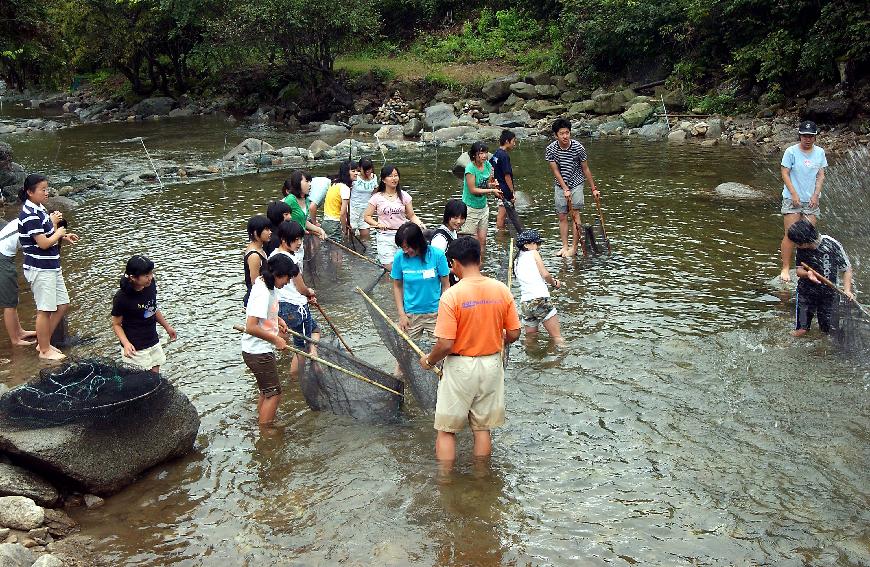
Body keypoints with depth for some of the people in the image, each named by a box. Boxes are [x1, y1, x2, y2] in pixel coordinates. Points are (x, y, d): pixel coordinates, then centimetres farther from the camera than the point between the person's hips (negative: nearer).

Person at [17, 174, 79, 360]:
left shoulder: (39, 209, 10)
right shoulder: (30, 215, -20)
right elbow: (43, 243, -22)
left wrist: (64, 237, 3)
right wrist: (58, 233, -6)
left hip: (51, 267, 10)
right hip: (40, 269, -10)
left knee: (62, 305, 14)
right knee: (45, 310, 1)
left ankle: (43, 342, 26)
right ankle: (44, 350, 14)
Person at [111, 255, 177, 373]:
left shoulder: (151, 285, -5)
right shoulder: (121, 298, -22)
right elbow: (116, 324, -11)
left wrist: (167, 327, 21)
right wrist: (126, 344, -26)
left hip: (153, 341, 6)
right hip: (136, 348, -6)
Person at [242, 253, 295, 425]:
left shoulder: (265, 284, 4)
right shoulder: (263, 293, -27)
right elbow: (251, 327, -31)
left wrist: (277, 320, 12)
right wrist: (276, 339, -21)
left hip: (262, 349, 10)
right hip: (258, 352, -10)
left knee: (266, 389, 22)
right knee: (274, 392, 1)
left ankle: (261, 422, 37)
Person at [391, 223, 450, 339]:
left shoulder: (437, 255, -12)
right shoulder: (399, 257, -7)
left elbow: (445, 285, -4)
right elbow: (397, 287, 3)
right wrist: (401, 314, -2)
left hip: (435, 312, -1)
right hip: (411, 314, 1)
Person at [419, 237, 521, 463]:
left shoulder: (451, 296, -18)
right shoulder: (502, 290, -4)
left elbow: (445, 344, -19)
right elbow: (513, 334, 1)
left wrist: (429, 361, 0)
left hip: (460, 367, -5)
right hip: (492, 365, 5)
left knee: (446, 430, 9)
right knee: (483, 428, 16)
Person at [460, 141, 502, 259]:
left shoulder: (488, 165, 0)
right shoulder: (470, 168, -20)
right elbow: (473, 190, -20)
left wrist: (492, 184, -11)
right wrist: (492, 190, -20)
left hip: (483, 206, 6)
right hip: (471, 208, -6)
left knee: (482, 240, 9)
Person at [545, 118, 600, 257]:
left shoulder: (578, 147, -17)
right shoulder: (550, 149, -14)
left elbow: (586, 169, -7)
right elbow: (555, 171, -10)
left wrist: (593, 189, -2)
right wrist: (565, 189, -17)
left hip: (576, 184, -2)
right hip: (560, 186, 2)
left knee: (575, 215, -5)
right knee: (562, 217, 3)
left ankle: (574, 247, 0)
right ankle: (565, 246, 9)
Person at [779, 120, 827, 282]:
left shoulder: (820, 152, 7)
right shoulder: (791, 151, -6)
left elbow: (821, 176, 9)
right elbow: (785, 173, -5)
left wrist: (816, 195, -4)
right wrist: (794, 194, -11)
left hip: (811, 201, 4)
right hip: (792, 200, -4)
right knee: (790, 235, -6)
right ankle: (785, 269, 0)